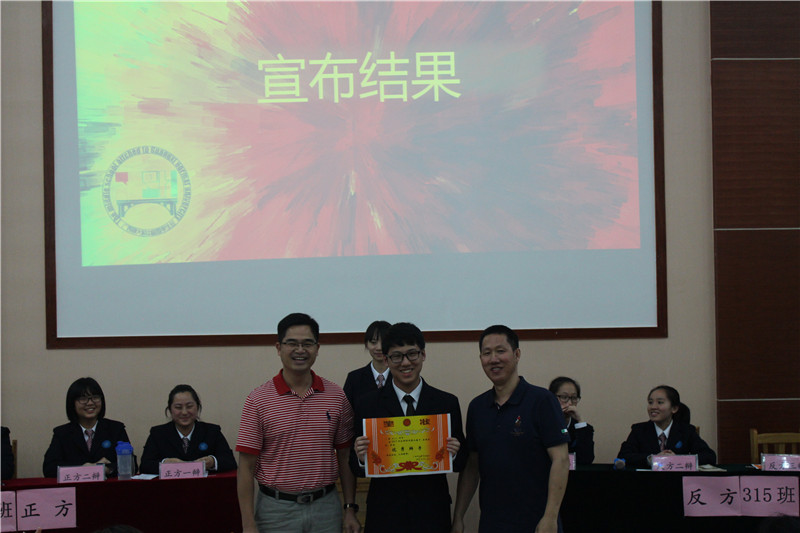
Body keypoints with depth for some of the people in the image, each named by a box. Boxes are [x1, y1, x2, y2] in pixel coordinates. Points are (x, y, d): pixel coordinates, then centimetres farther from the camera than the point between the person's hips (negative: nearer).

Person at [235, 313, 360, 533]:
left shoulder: (336, 396, 3)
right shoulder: (258, 400, -5)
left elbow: (344, 456, 8)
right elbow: (246, 466, -6)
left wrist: (350, 509, 3)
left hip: (325, 506, 2)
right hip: (277, 509, -2)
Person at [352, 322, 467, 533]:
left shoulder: (447, 403, 2)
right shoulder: (367, 405, 0)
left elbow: (460, 464, 7)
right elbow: (358, 469, 3)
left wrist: (454, 453, -14)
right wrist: (361, 458, -18)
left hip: (432, 515, 1)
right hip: (384, 515, -1)